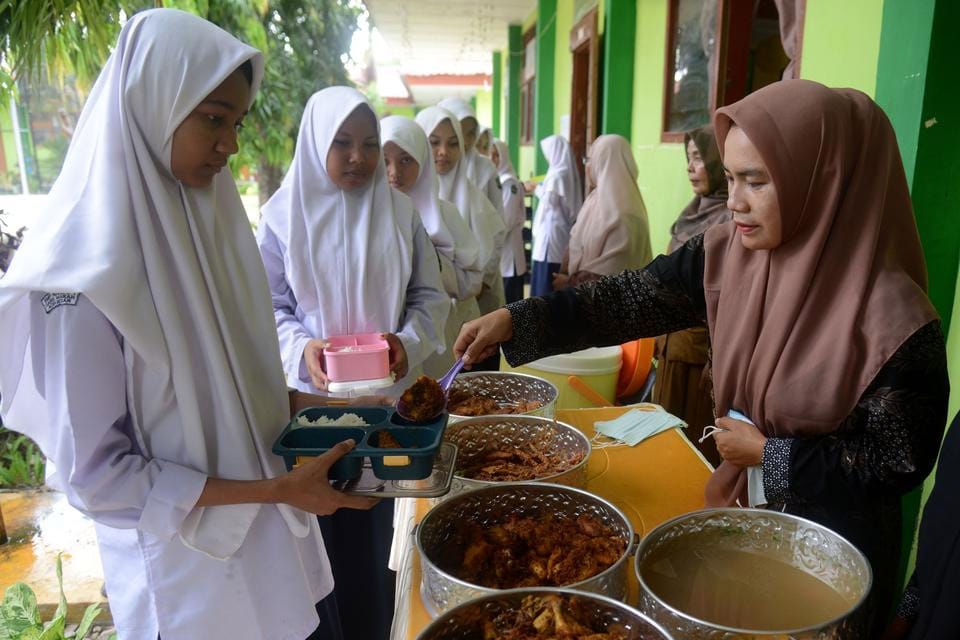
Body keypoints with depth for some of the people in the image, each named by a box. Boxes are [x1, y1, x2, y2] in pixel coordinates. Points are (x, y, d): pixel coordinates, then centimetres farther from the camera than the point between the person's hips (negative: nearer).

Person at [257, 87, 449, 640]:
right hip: (311, 397, -1)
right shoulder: (284, 214, -3)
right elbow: (269, 307, 0)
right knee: (318, 529, 10)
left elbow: (429, 295, 3)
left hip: (384, 395, 1)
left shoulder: (400, 211, 0)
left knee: (373, 528, 14)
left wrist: (409, 341, -15)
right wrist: (302, 348, -19)